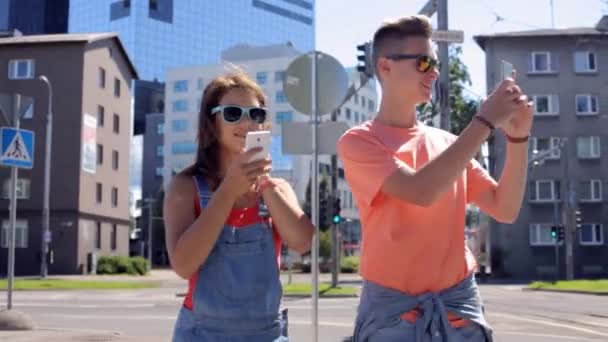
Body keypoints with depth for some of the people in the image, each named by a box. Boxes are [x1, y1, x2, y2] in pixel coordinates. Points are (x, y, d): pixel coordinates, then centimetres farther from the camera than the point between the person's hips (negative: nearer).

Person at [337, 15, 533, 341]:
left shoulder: (448, 143, 8)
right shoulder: (358, 141, -6)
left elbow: (505, 210, 4)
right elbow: (420, 191, -22)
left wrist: (517, 137, -8)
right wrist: (485, 121, -17)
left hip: (458, 303, 4)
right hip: (392, 307, -4)